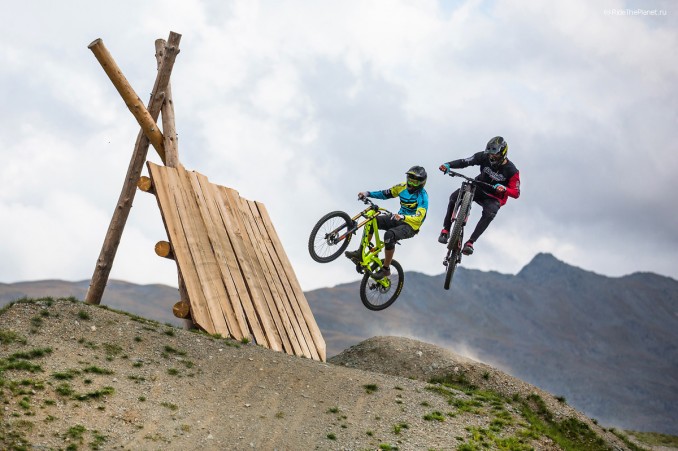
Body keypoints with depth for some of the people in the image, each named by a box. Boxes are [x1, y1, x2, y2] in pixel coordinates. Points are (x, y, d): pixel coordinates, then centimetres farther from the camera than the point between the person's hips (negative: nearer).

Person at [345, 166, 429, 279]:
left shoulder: (422, 197, -18)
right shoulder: (403, 187, 3)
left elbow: (419, 218, -30)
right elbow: (386, 193, 10)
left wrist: (403, 217, -47)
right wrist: (368, 193, -4)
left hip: (411, 226, -8)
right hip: (399, 219, 8)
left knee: (389, 235, -35)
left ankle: (386, 269, -21)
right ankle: (361, 253, -5)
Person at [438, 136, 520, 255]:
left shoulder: (511, 171, -20)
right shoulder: (484, 157, -14)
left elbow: (516, 193, -19)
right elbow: (464, 162, -11)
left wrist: (504, 189, -41)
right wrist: (448, 165, -29)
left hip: (494, 198, -3)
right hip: (477, 188, 3)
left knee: (489, 214, -37)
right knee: (454, 197, -24)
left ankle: (470, 243, -33)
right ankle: (446, 230, -12)